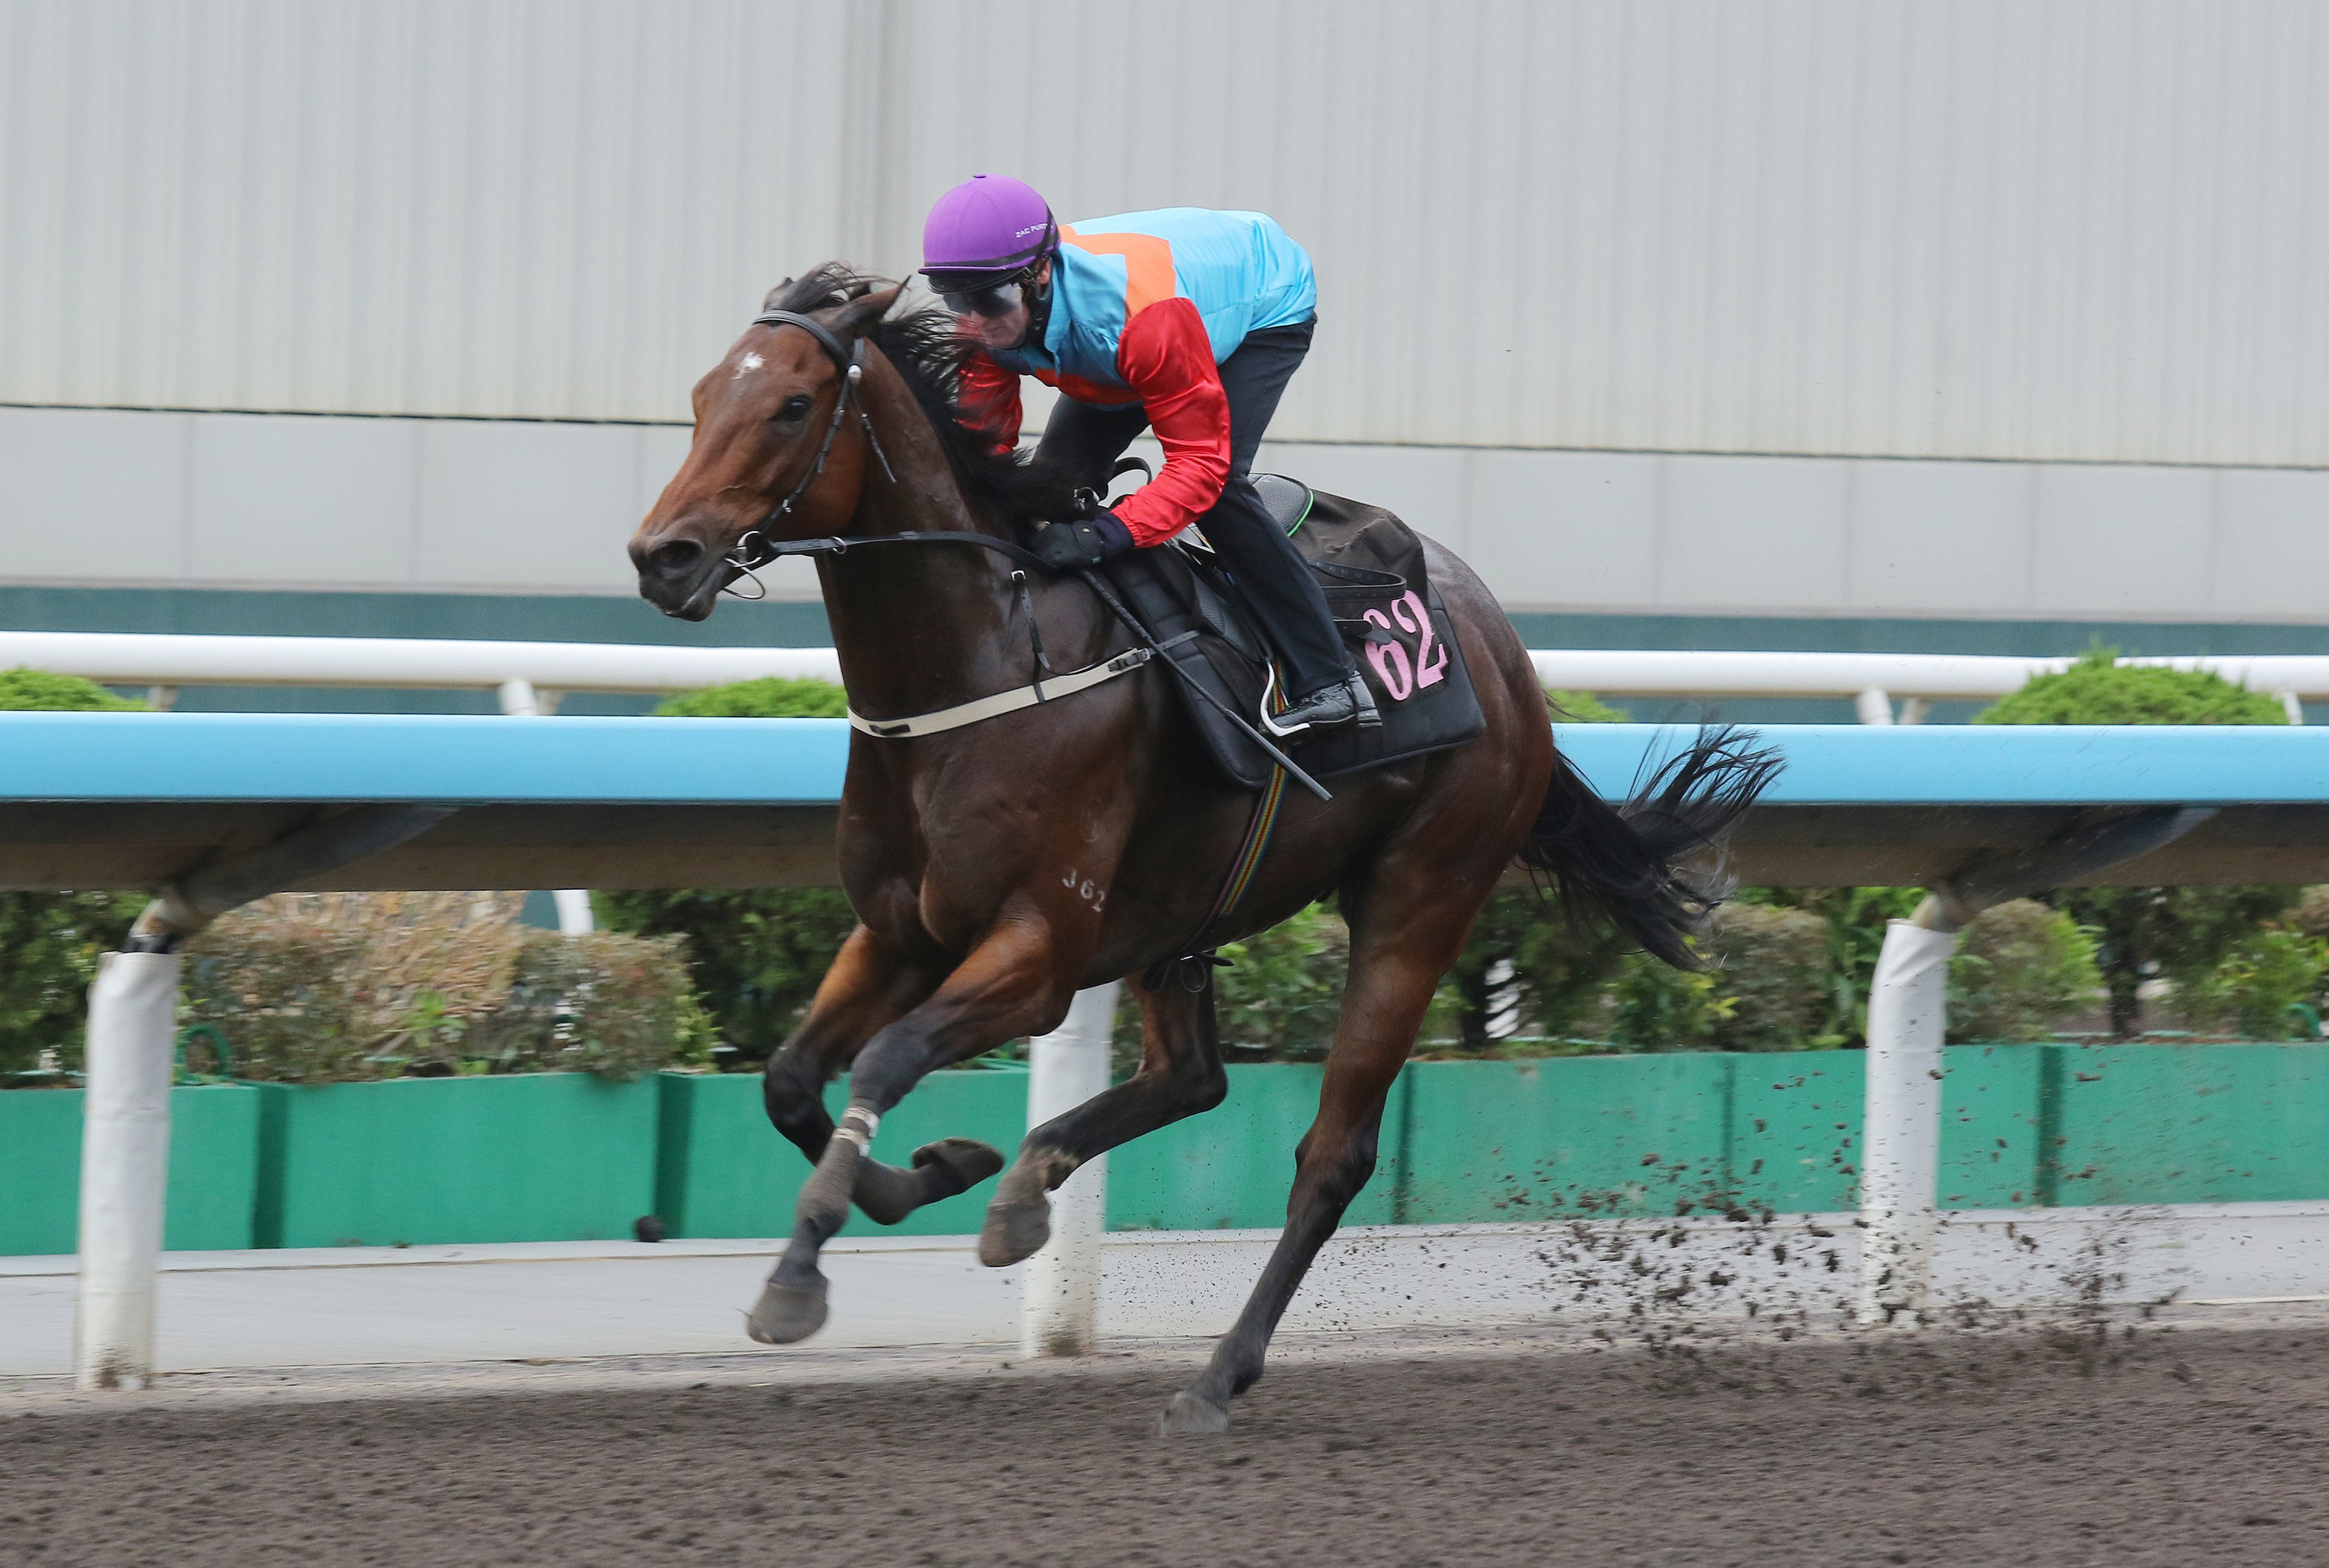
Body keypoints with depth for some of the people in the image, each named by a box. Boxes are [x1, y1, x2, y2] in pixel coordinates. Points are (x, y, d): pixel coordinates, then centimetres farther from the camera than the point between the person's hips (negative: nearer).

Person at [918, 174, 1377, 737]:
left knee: (1218, 482, -27)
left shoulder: (1141, 311, -48)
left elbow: (1200, 461, -43)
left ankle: (1329, 682, -23)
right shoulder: (986, 323, -27)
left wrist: (1108, 534, -57)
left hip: (1269, 304, -7)